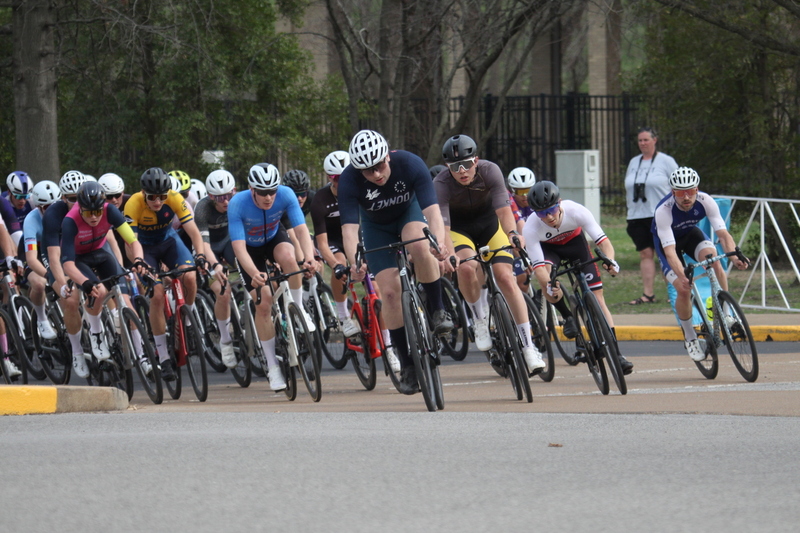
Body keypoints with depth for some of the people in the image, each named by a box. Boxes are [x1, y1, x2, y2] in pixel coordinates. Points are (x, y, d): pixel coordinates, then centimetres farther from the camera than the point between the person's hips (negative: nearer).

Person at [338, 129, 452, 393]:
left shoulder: (411, 164, -32)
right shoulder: (349, 180, -31)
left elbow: (432, 209, -39)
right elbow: (349, 227, -37)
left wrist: (439, 242, -58)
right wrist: (354, 262, -55)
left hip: (409, 213, -1)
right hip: (376, 227, 1)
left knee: (419, 245, -36)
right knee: (390, 291, -13)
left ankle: (438, 312, -18)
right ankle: (407, 366, -3)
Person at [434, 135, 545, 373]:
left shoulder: (490, 171, -25)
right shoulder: (441, 184, -28)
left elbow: (503, 209, -32)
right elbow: (442, 225, -35)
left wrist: (513, 233, -52)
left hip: (489, 222, 1)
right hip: (459, 228, -1)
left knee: (505, 276, -16)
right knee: (466, 267, -32)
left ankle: (528, 347, -13)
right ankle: (479, 318, -4)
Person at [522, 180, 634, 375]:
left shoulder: (576, 211, -34)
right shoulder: (530, 228, -34)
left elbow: (603, 240, -34)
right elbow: (538, 265, -38)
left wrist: (610, 260, -54)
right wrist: (548, 285, -57)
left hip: (575, 242, 1)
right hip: (548, 248, -1)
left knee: (597, 295, -11)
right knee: (546, 283, -33)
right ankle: (567, 317, -4)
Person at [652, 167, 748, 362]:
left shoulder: (705, 201, -29)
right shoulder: (664, 210, -37)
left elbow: (723, 233, -33)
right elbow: (670, 251, -42)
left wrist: (734, 257, -53)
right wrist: (681, 277, -58)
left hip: (691, 233, 2)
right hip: (667, 240, -2)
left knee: (713, 258, -29)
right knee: (684, 289, -19)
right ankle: (690, 338, 4)